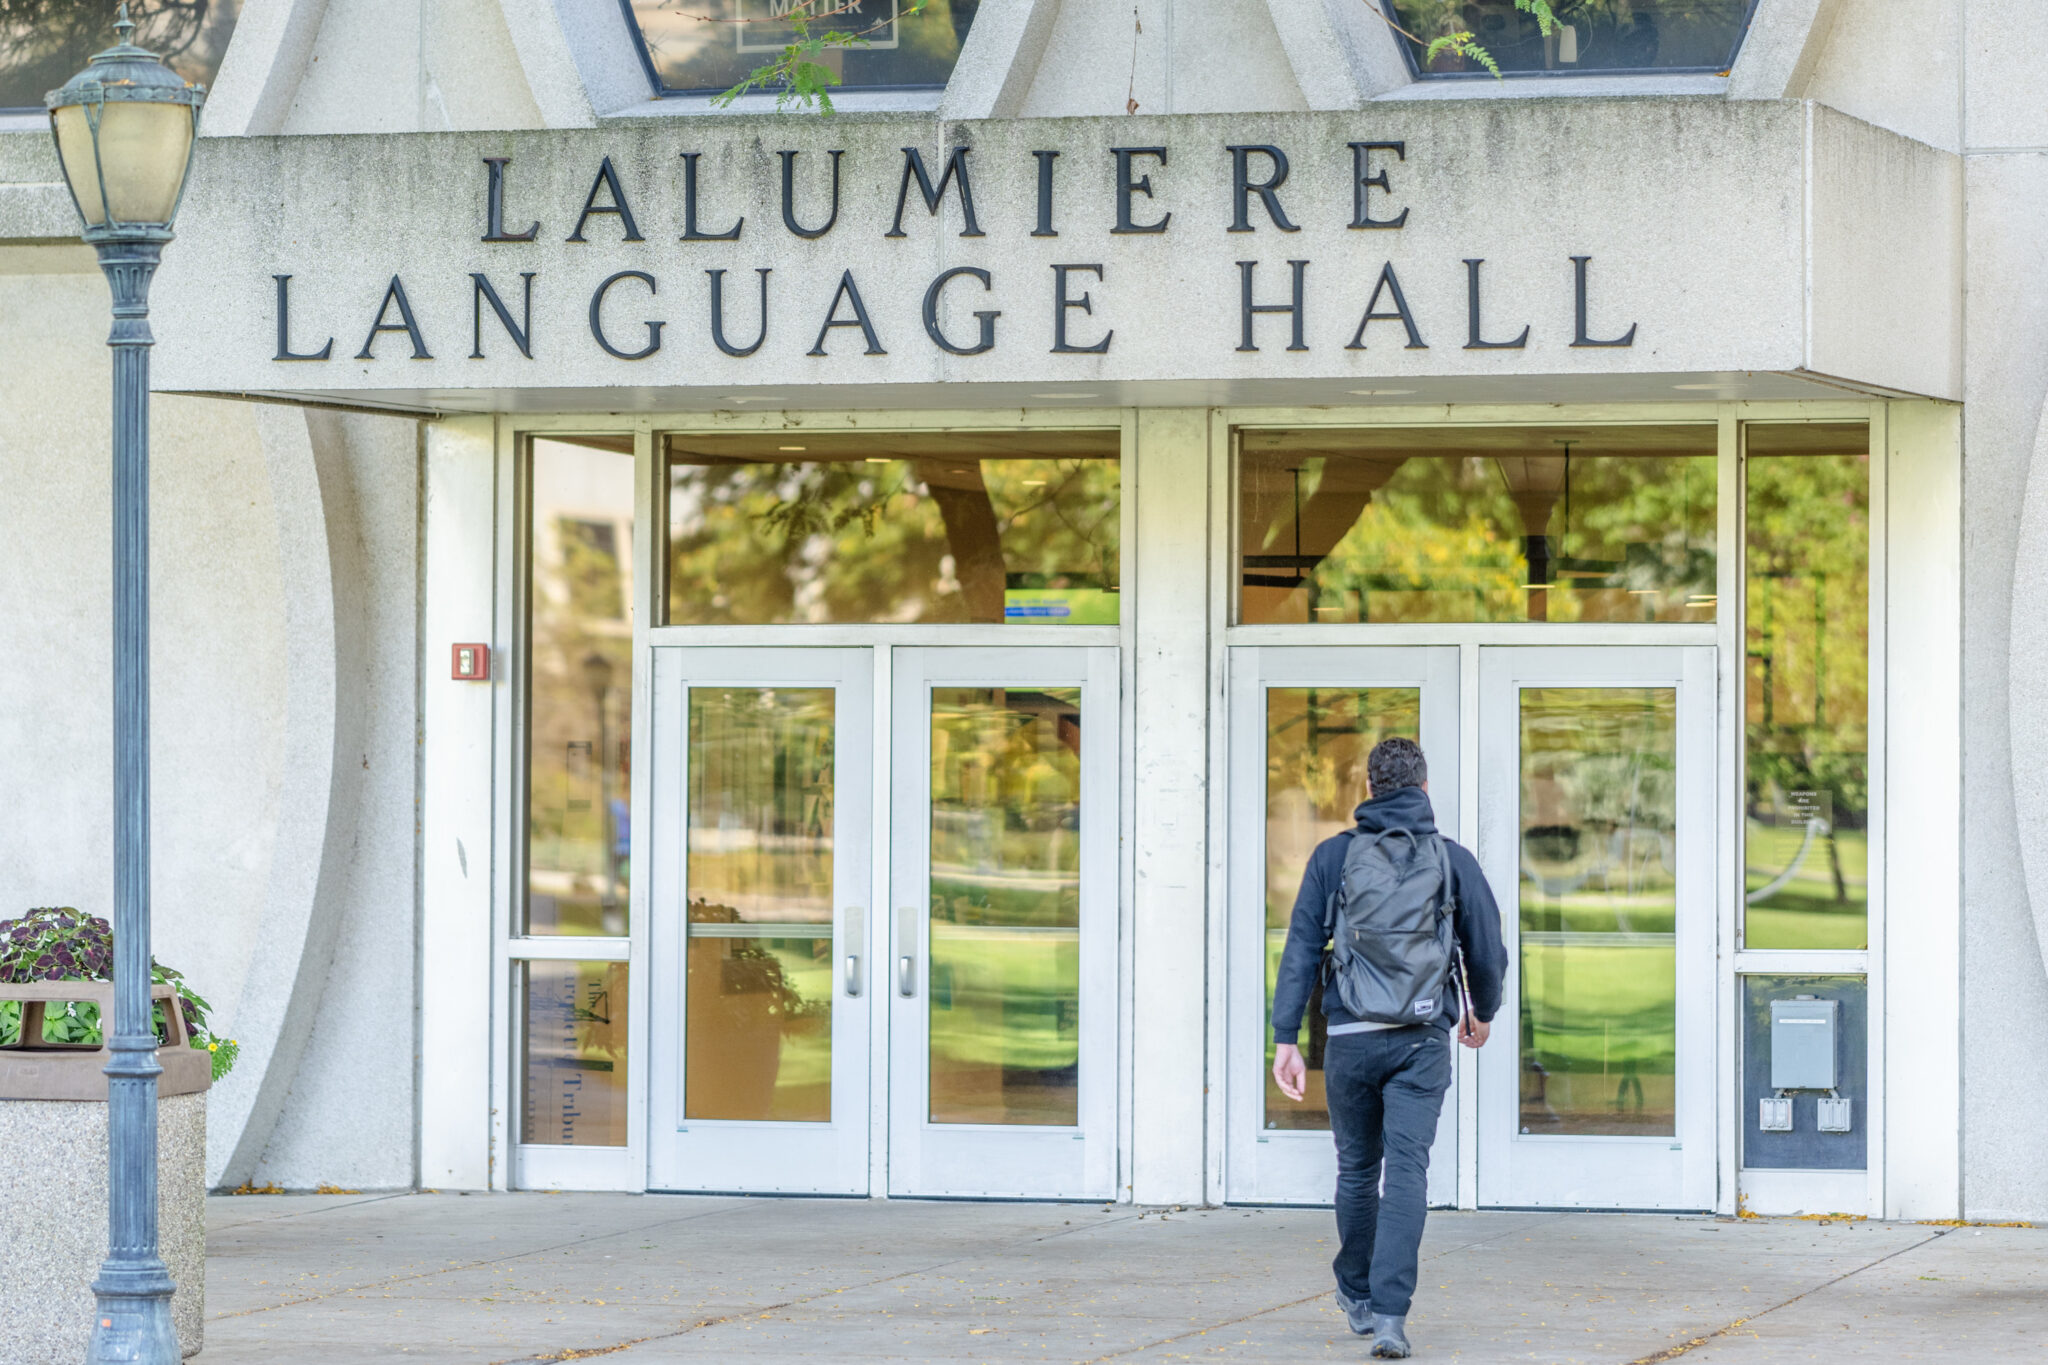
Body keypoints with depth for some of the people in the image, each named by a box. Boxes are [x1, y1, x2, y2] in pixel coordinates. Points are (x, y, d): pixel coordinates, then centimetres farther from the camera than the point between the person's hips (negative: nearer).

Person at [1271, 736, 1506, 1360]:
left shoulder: (1333, 856, 2)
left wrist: (1286, 1038, -2)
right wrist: (1482, 1013, 25)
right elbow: (1487, 951, 6)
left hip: (1350, 1038, 1)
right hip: (1422, 1039, -1)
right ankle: (1390, 1312, -17)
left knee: (1357, 1168, 17)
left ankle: (1357, 1294, 32)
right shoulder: (1454, 860, 2)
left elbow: (1301, 949, -3)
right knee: (1406, 1171, -5)